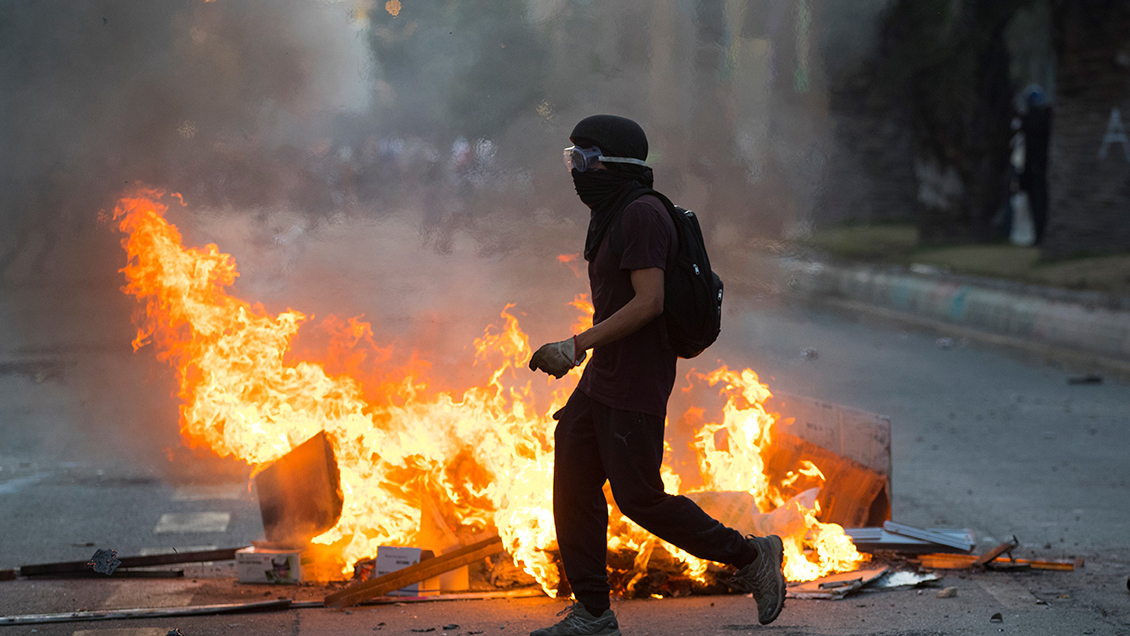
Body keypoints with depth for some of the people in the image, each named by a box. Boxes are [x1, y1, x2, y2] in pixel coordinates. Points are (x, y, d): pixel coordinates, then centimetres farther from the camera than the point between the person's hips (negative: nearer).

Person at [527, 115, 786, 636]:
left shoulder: (640, 214, -18)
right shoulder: (614, 216, 13)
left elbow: (649, 303, -25)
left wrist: (575, 347, -24)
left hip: (634, 383, -10)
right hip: (604, 377, 10)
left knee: (640, 499, -4)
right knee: (574, 486, 6)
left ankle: (750, 557, 11)